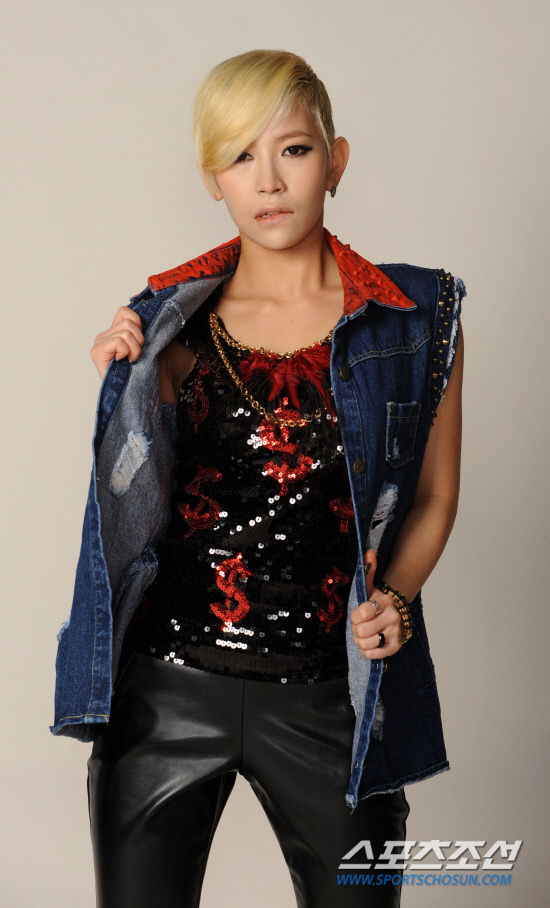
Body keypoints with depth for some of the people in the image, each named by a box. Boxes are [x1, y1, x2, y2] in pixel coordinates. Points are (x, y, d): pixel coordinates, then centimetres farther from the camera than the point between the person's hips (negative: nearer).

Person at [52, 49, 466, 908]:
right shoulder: (168, 317, 3)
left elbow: (433, 496, 10)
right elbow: (144, 505, 6)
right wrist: (126, 390, -9)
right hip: (166, 685, 1)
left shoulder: (417, 316, 0)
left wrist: (393, 599, -7)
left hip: (330, 694, 0)